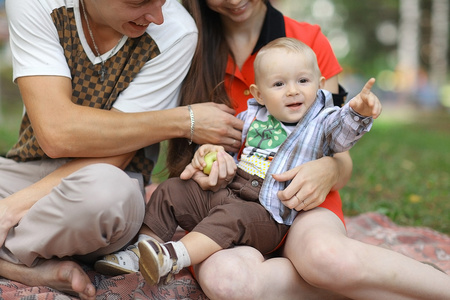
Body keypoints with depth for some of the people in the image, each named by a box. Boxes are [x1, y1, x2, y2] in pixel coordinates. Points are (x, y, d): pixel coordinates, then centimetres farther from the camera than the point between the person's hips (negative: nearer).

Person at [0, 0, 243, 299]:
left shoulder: (175, 31, -13)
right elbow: (56, 133, -22)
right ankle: (43, 269, -18)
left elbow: (112, 157, -16)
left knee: (104, 190, -37)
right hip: (26, 170, 2)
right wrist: (184, 121, -21)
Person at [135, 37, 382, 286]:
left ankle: (174, 257, -44)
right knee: (171, 190, 0)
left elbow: (344, 130, -21)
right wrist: (208, 152, 6)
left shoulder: (321, 124, 0)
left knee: (232, 216, -36)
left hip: (268, 216, -6)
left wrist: (358, 111, -43)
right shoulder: (251, 117, 13)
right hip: (222, 193, 6)